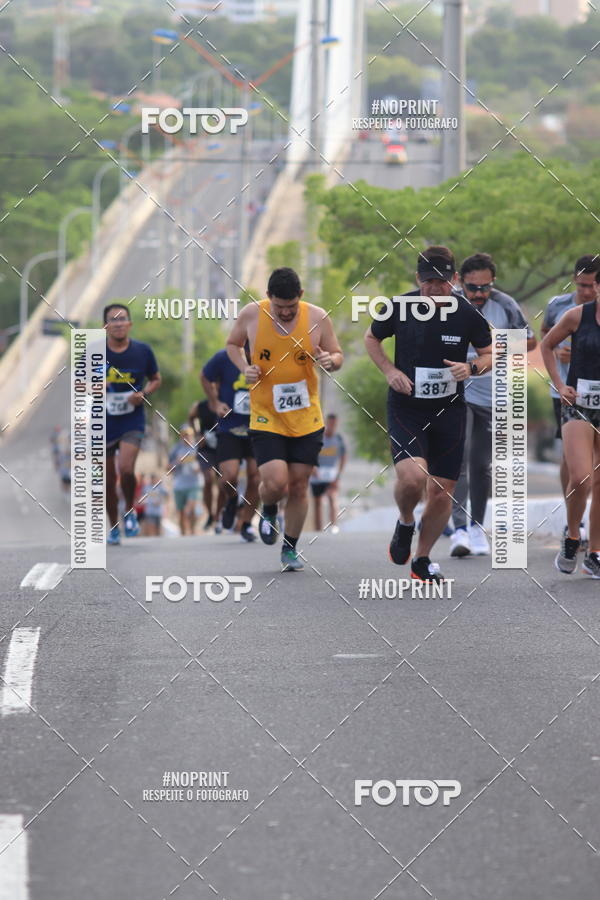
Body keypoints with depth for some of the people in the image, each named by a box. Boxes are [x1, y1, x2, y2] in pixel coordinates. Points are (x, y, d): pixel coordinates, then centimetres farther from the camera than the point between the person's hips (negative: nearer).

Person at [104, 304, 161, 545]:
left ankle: (130, 512, 6)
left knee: (126, 469, -21)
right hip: (103, 424, 1)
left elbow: (155, 379, 12)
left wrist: (144, 394, -9)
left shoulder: (142, 351, -2)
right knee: (108, 480, 7)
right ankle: (114, 528, 25)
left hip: (132, 423, -1)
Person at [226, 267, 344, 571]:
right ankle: (268, 511, 22)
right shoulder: (251, 315, -8)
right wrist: (244, 368, -9)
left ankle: (290, 549, 25)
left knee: (299, 486, 6)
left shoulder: (317, 317, -7)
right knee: (275, 483, -15)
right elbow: (233, 344, 11)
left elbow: (337, 355, 4)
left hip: (306, 417, 1)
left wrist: (330, 360, -20)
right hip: (266, 417, -1)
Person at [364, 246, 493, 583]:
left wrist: (470, 368, -14)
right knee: (412, 476, -25)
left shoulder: (468, 314, -5)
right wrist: (390, 371, -5)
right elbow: (371, 338, 12)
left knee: (442, 493, 4)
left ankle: (422, 560, 26)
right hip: (406, 408, -2)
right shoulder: (401, 308, -6)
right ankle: (406, 523, 9)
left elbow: (489, 355, 8)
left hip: (450, 410, 2)